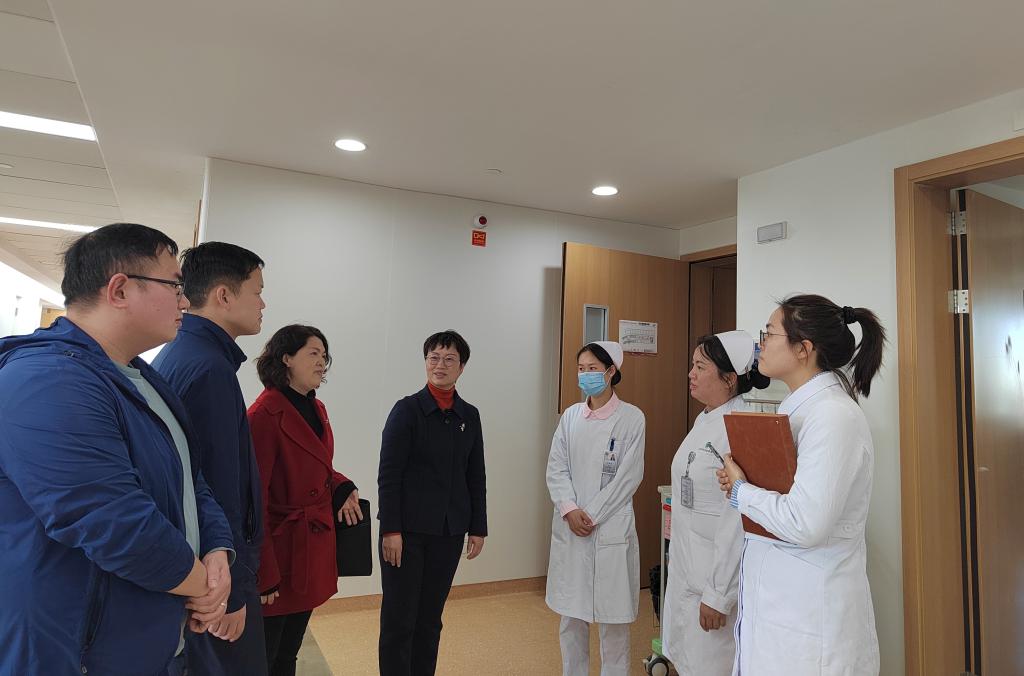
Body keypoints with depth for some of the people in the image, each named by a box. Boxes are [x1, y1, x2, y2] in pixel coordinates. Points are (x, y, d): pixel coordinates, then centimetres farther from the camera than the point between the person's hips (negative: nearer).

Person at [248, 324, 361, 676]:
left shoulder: (317, 409, 6)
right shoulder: (265, 415, -19)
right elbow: (254, 500, -19)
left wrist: (343, 486, -2)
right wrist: (263, 575, -18)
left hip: (315, 548, 8)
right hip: (281, 550, -8)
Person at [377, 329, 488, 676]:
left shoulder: (470, 415, 6)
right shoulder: (407, 409, -7)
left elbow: (476, 476, 9)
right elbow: (388, 475, -10)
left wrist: (478, 528, 6)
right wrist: (390, 529, -13)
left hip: (449, 531, 4)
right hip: (408, 530, -4)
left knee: (430, 618, 14)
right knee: (399, 619, 5)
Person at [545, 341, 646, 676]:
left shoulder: (631, 417, -5)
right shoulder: (570, 416, 6)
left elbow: (629, 476, -9)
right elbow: (556, 469, 3)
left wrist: (591, 514, -12)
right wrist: (570, 510, -11)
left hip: (611, 529, -4)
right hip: (569, 527, 4)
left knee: (612, 616, 6)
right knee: (571, 614, 13)